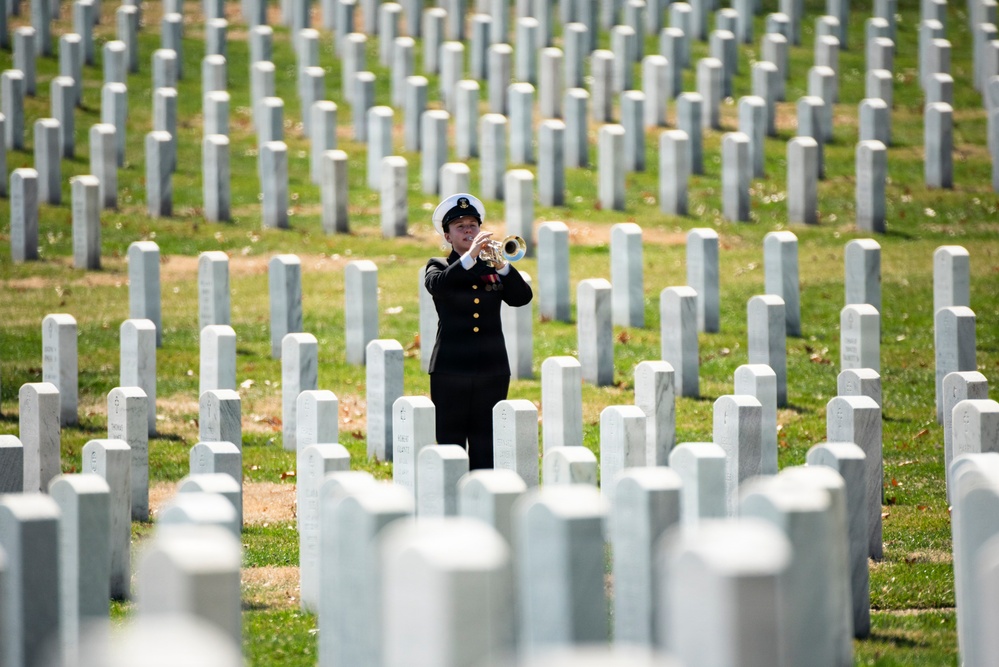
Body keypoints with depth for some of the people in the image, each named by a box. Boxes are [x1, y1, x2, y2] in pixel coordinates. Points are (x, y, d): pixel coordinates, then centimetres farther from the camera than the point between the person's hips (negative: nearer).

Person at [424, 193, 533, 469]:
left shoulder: (493, 269, 13)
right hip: (450, 371, -2)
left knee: (486, 448, 3)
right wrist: (470, 256, -25)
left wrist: (501, 265, -17)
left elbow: (522, 297, -3)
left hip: (492, 372, 2)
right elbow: (438, 284, -17)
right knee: (451, 445, -3)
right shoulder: (439, 267, 7)